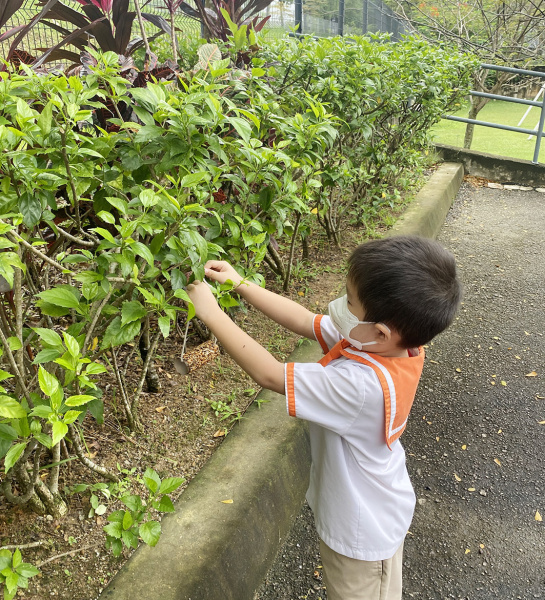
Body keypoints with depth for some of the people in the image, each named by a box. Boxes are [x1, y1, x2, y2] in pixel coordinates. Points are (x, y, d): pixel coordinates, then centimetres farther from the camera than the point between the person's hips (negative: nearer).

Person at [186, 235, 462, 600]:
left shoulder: (361, 384, -43)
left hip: (361, 531, -7)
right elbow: (304, 321, -10)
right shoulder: (397, 344, -17)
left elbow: (269, 374, -35)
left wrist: (211, 313, -27)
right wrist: (240, 284, -10)